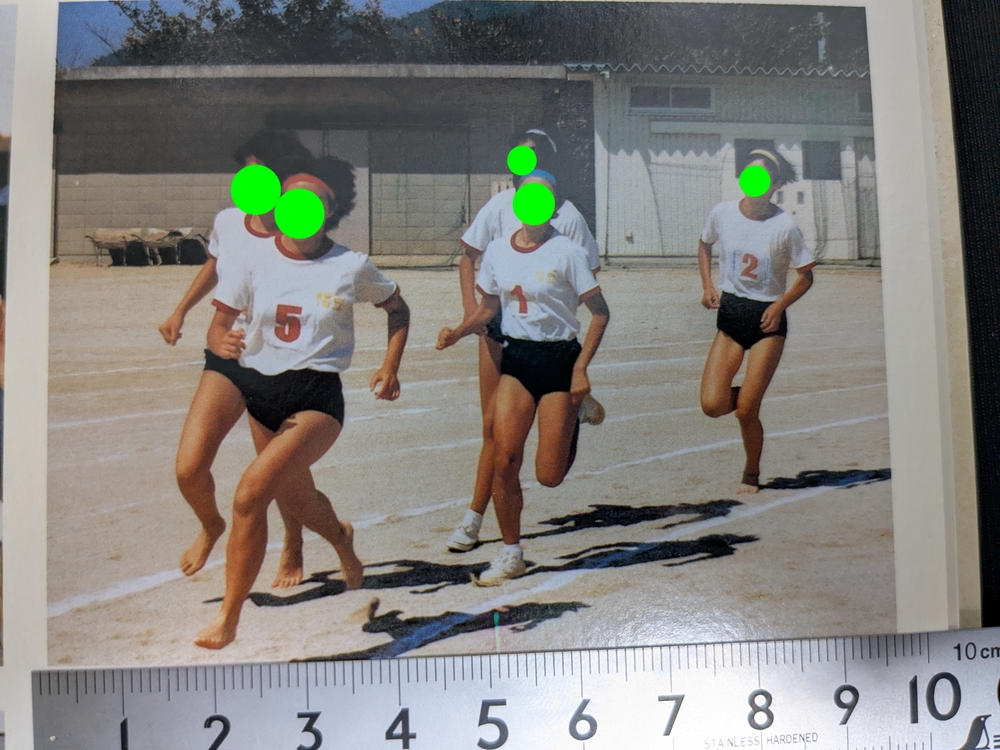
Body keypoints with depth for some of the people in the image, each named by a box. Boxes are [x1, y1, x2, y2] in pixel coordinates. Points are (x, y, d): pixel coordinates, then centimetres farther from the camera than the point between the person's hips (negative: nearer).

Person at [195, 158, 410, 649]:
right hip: (258, 388, 4)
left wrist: (390, 367, -1)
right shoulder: (251, 259, -3)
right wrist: (222, 341, -29)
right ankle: (342, 540, 59)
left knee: (250, 493, -22)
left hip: (316, 395, -4)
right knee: (295, 497, 23)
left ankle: (228, 619, -4)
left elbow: (397, 308, 10)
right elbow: (218, 326, -5)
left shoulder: (351, 267, -6)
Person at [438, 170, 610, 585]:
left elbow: (600, 311, -7)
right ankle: (511, 553, 14)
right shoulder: (497, 251, 3)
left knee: (548, 476, -1)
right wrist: (457, 332, -4)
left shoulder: (566, 251, -9)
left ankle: (575, 414, 31)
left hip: (559, 357, -3)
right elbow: (487, 306, 15)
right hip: (515, 357, 4)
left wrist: (580, 368, -15)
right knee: (503, 462, -6)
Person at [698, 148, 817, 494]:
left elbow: (805, 276, -1)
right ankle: (750, 395, 26)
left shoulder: (784, 226, -11)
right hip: (730, 314, 3)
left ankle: (751, 473, 22)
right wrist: (707, 286, 4)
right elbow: (704, 245, 18)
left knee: (745, 411, -7)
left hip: (768, 321, -3)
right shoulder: (722, 213, -3)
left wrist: (779, 306, -17)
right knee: (712, 405, -11)